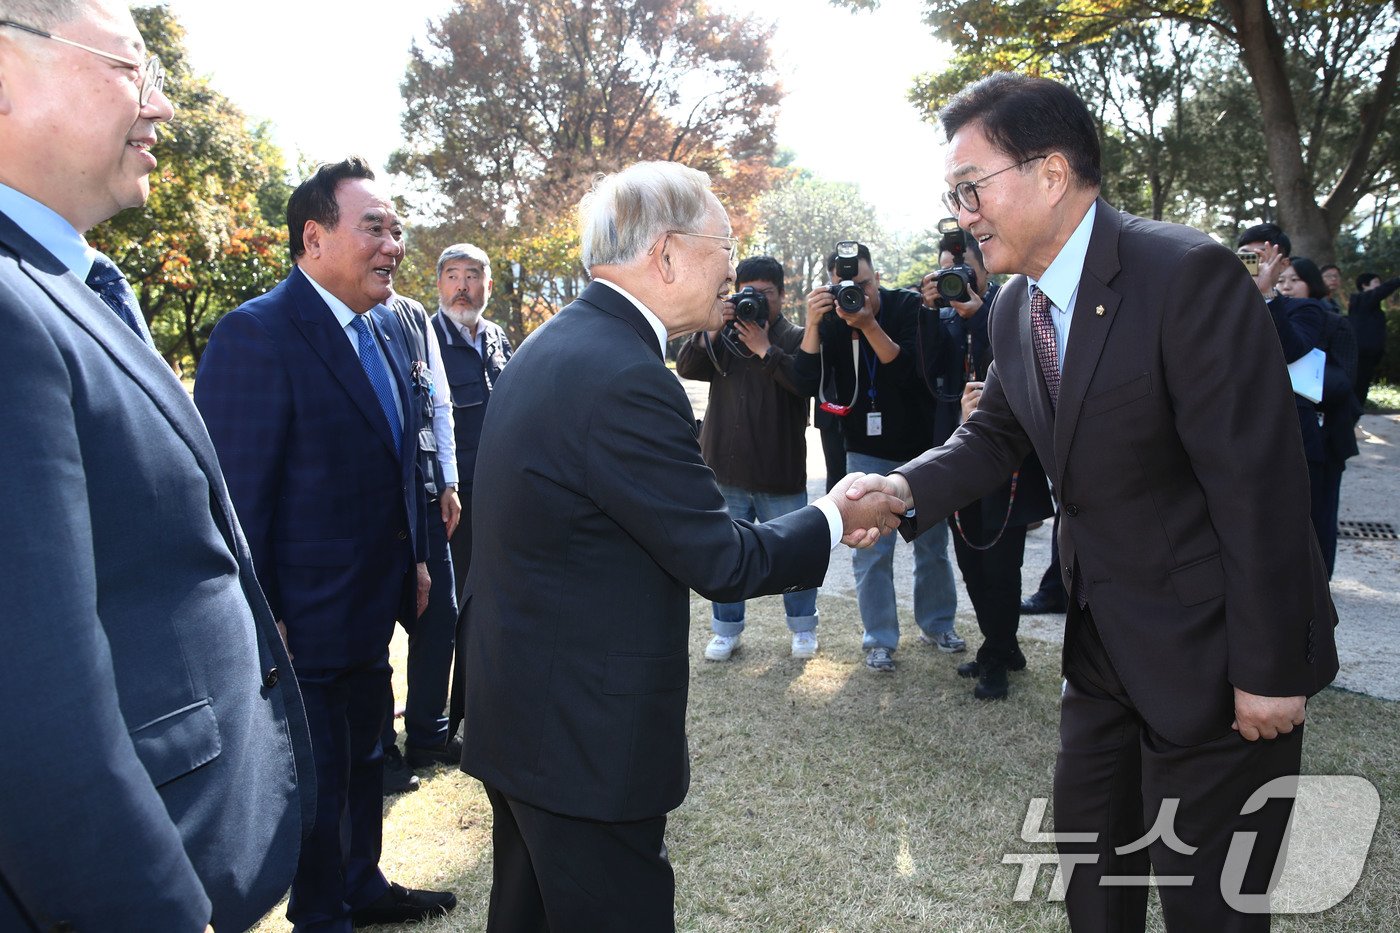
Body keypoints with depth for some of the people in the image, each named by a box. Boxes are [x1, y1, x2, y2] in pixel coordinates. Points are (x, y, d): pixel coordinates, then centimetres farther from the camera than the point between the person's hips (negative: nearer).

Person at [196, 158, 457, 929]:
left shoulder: (386, 330, 6)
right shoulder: (254, 335, -20)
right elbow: (238, 495, -21)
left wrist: (414, 555, 14)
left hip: (373, 606, 8)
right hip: (306, 620, -8)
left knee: (363, 757, 24)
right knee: (318, 781, 12)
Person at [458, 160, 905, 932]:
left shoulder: (553, 346, 5)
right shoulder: (625, 378, -26)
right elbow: (724, 565, -20)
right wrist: (834, 518, -3)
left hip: (517, 713, 10)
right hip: (587, 737, -10)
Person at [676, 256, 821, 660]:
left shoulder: (795, 338, 0)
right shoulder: (725, 334, 9)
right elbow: (686, 367, -4)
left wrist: (764, 349, -22)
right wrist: (711, 331, -18)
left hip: (780, 475, -2)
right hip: (725, 470, 3)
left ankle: (803, 627, 27)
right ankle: (727, 630, 24)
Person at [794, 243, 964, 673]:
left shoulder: (909, 307, -9)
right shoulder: (831, 323, -5)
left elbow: (912, 370, -22)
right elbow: (808, 383, -18)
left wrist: (868, 325, -34)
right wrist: (812, 324, -30)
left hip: (922, 447, 0)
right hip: (868, 454, 0)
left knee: (933, 543, 12)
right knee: (871, 549, -1)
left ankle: (937, 624, 30)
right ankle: (880, 639, 12)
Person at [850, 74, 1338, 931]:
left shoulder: (1188, 276, -23)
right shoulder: (1016, 308, 1)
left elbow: (1258, 482, -23)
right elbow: (995, 436, 8)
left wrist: (1270, 671, -19)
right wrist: (904, 488, -13)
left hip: (1210, 649, -7)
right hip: (1105, 637, 7)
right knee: (1091, 860, 22)